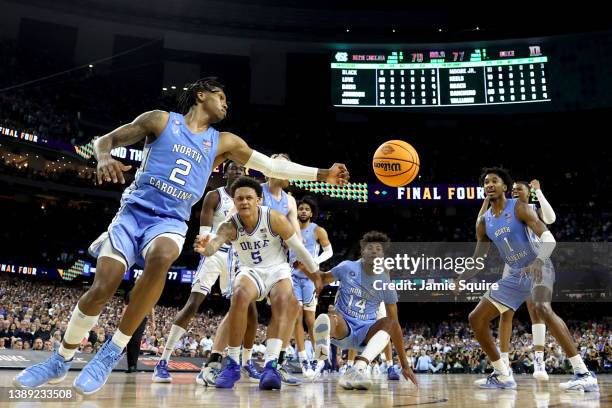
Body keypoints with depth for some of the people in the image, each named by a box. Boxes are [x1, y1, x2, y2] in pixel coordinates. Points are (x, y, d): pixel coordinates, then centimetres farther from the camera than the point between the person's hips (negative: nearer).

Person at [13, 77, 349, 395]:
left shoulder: (223, 142, 12)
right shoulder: (161, 120, 5)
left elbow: (270, 165, 11)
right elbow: (105, 139, 7)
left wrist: (321, 174, 8)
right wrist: (104, 157, -18)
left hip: (171, 221, 1)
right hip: (134, 211, -1)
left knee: (161, 257, -35)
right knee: (101, 289, -14)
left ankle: (113, 352, -21)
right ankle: (61, 360, 15)